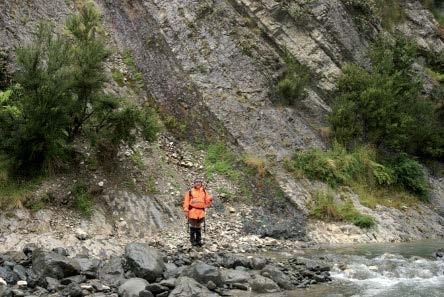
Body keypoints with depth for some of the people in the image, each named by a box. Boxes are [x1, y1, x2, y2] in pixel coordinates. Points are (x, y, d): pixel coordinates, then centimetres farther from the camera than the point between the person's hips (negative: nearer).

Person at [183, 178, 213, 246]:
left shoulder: (204, 191, 10)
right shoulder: (190, 192, -1)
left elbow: (207, 199, 12)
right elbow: (186, 201, -2)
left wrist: (209, 200, -12)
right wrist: (186, 211, -7)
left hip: (201, 211, 3)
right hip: (192, 211, -3)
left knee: (198, 226, 12)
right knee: (192, 226, 1)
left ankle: (198, 240, 20)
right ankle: (192, 241, 9)